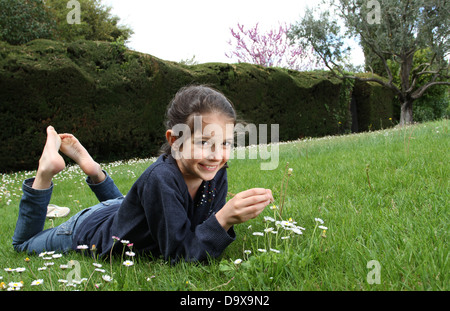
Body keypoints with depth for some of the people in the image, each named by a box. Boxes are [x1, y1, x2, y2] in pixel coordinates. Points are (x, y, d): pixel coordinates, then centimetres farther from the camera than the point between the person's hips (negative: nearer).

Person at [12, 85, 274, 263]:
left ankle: (92, 168, 33)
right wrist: (225, 218, -55)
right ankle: (47, 170, 22)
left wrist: (227, 215, -38)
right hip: (91, 231, -5)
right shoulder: (161, 180, -44)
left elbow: (207, 232, -17)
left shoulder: (217, 175, -24)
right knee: (25, 245, 24)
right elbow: (178, 255, -42)